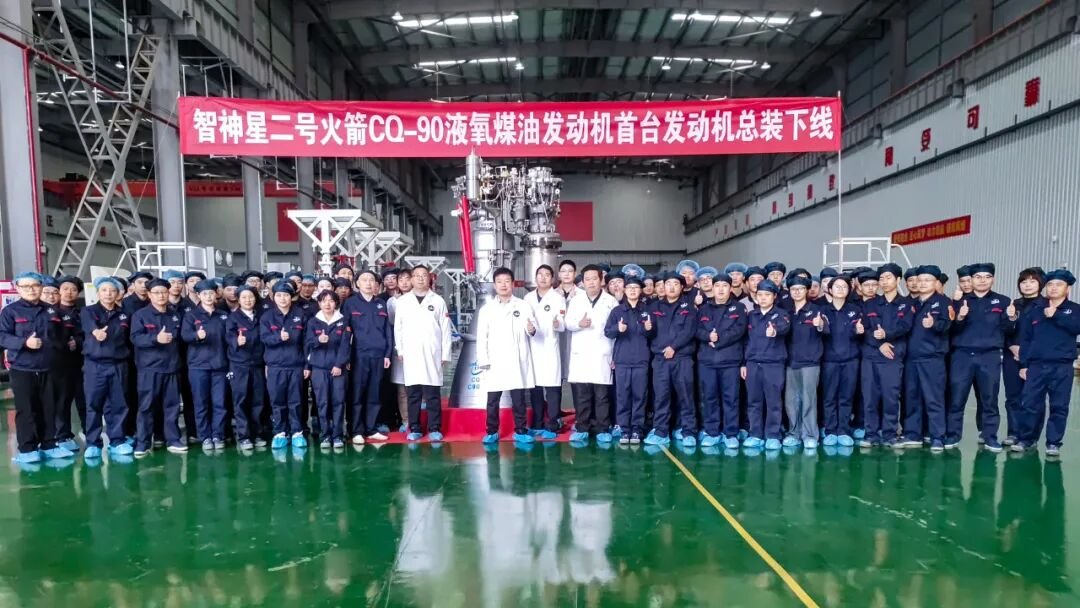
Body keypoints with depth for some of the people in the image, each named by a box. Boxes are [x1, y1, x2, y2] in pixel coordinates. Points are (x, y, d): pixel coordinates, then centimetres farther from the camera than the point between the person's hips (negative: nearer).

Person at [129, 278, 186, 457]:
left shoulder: (175, 315, 12)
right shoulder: (140, 315, -1)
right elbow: (136, 338, -13)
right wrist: (156, 338, -27)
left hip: (171, 367, 4)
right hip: (149, 367, -4)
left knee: (172, 405, 7)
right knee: (146, 406, -1)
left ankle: (173, 440, 14)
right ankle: (142, 443, 7)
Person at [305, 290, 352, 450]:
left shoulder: (343, 322, 5)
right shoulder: (312, 322, 8)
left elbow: (346, 345, -2)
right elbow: (307, 343, 2)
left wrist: (340, 364, -11)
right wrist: (318, 340, -19)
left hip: (338, 368, 0)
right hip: (319, 368, 0)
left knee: (338, 401, 0)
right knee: (322, 403, 1)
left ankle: (338, 436, 6)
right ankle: (325, 436, 8)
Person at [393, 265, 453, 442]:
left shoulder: (438, 300, 6)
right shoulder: (402, 301, 8)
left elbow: (445, 329, 4)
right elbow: (398, 327, 8)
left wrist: (445, 353, 0)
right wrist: (399, 350, 1)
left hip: (432, 354, -1)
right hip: (410, 354, 1)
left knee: (433, 394, 1)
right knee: (412, 394, 4)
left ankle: (434, 429, 7)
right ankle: (414, 429, 11)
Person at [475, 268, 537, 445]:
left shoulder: (523, 306, 5)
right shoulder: (486, 309, 6)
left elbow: (532, 330, 0)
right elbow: (482, 337, 3)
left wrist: (532, 330, -25)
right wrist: (483, 360, -5)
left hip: (517, 361, 0)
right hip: (495, 363, 1)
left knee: (518, 399, 6)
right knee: (492, 400, 6)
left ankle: (520, 431, 16)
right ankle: (492, 432, 17)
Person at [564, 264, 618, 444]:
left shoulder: (611, 302, 5)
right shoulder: (576, 299, 11)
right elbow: (568, 323, 8)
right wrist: (579, 323, -14)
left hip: (602, 355, -1)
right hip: (580, 354, 2)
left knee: (602, 395, 0)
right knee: (580, 395, 2)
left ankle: (603, 430, 9)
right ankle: (581, 429, 11)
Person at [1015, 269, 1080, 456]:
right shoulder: (1036, 309, 9)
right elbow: (1025, 338, 7)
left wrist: (1055, 315, -15)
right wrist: (1023, 364, 3)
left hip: (1062, 367, -1)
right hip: (1036, 365, 1)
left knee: (1059, 406, 2)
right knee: (1031, 405, 2)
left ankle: (1053, 443, 11)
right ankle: (1026, 439, 13)